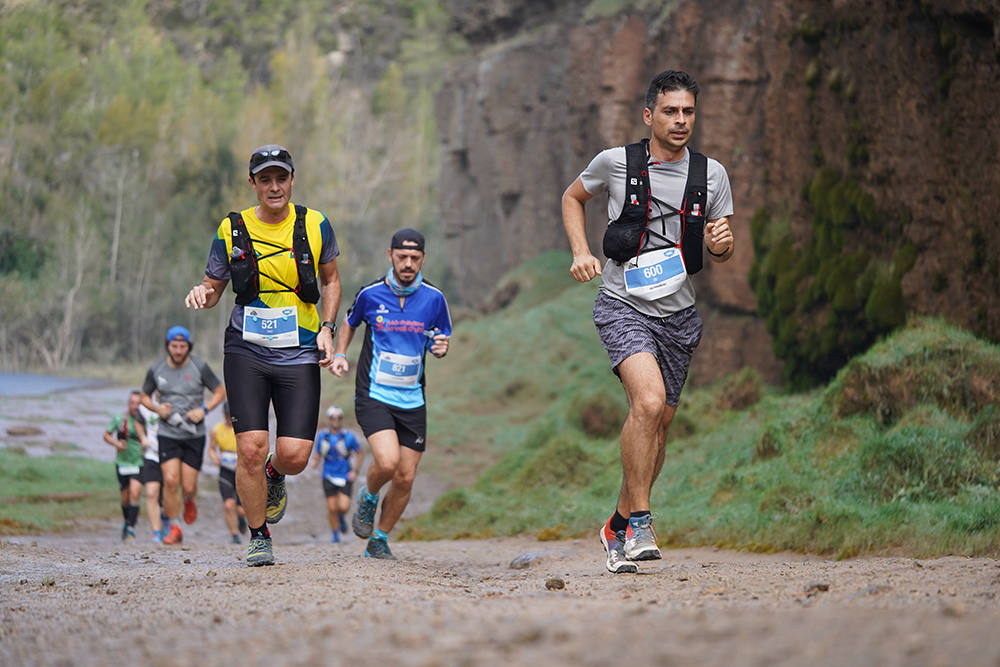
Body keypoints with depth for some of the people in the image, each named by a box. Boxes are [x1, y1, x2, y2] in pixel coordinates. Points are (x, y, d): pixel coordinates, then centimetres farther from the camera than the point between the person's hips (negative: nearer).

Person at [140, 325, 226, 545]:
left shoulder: (199, 367, -4)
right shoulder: (156, 369, 0)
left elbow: (220, 391, 6)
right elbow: (145, 396, 14)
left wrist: (204, 410, -10)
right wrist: (157, 408, -7)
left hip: (194, 435, -1)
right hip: (167, 434, 1)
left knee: (188, 486, -2)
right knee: (170, 481, -15)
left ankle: (189, 501, 37)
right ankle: (174, 529, -2)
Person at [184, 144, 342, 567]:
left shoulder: (315, 225, 2)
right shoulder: (231, 231, 0)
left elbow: (330, 280, 16)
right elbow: (213, 288, 10)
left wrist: (327, 328, 2)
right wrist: (201, 294, -14)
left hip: (300, 356, 0)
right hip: (246, 352, 0)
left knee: (294, 455, -9)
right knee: (251, 448, -12)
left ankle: (274, 477, 30)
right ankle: (258, 537, 7)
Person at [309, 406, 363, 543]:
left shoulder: (348, 436, -6)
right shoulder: (322, 436, 0)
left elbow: (359, 453, 7)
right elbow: (317, 455, 9)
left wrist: (355, 471, -2)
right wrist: (314, 462, -14)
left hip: (345, 476, -1)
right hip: (329, 476, 1)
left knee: (343, 507, -13)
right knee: (331, 508, -4)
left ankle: (340, 516, 23)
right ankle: (334, 533, 16)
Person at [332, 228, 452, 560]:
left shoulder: (434, 298, -1)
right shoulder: (370, 294, -5)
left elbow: (442, 338, 13)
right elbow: (349, 322, 16)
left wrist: (441, 347, -10)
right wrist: (340, 354, 1)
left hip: (412, 401, 3)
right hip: (373, 396, -3)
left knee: (405, 478, 1)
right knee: (387, 462, -24)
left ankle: (379, 539, 23)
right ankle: (368, 497, 11)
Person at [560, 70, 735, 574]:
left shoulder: (711, 175, 2)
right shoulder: (616, 162, -5)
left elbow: (722, 253, 11)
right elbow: (573, 197, 15)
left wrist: (721, 244, -13)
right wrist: (581, 251, 0)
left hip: (678, 314, 4)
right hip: (623, 306, -4)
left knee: (658, 425, 10)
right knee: (648, 400, -26)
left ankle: (619, 526, 29)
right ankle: (640, 523, -19)